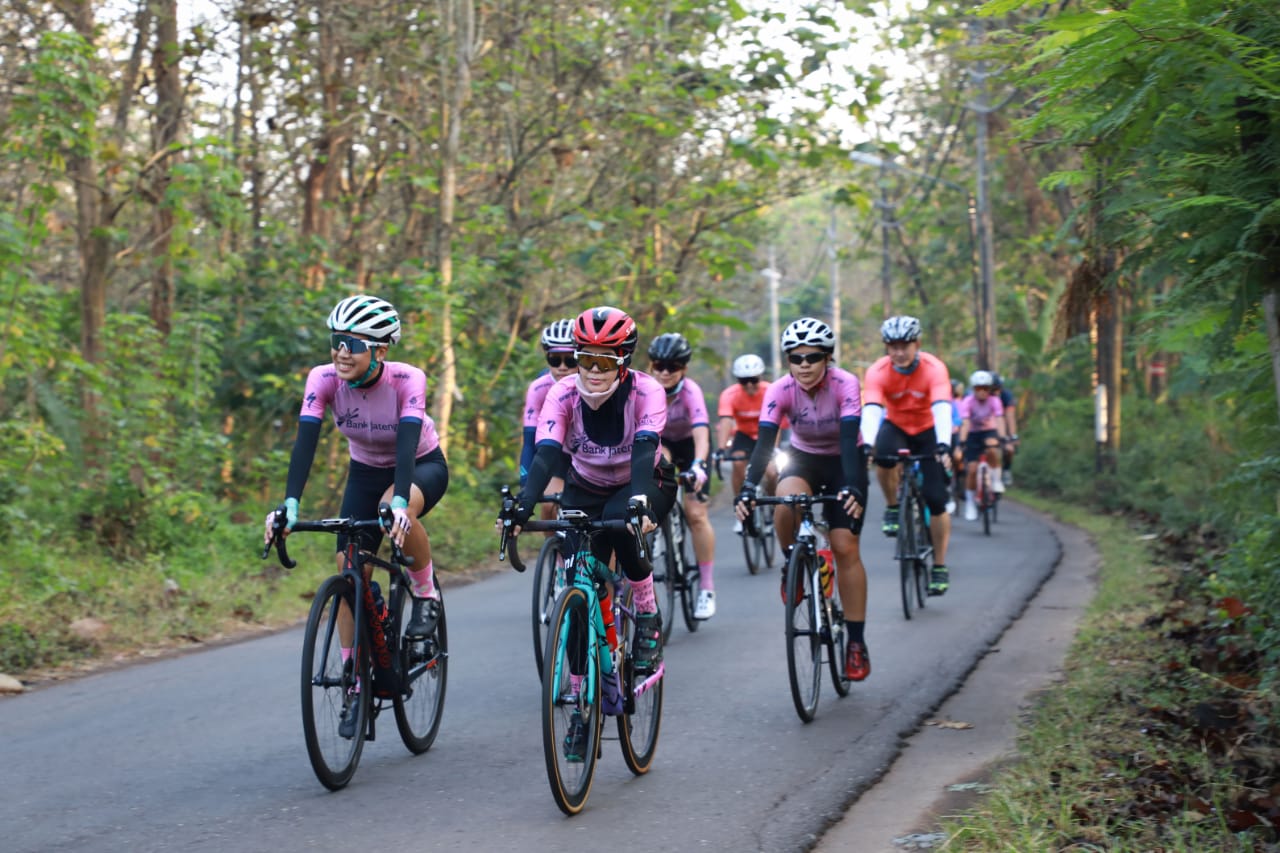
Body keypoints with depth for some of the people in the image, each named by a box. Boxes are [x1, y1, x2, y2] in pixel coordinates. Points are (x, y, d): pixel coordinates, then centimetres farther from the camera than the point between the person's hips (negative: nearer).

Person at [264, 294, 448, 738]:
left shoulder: (406, 380, -29)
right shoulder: (324, 379, -22)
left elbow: (407, 441, -40)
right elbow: (305, 442, -29)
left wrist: (398, 502, -55)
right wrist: (289, 505, -42)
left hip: (422, 466, -3)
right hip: (366, 472, 4)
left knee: (397, 508, -38)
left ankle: (426, 592, -11)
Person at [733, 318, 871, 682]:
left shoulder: (845, 385, -26)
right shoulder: (780, 391, -21)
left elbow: (850, 440, -36)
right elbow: (764, 441, -30)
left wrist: (852, 488, -51)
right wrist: (748, 490, -44)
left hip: (843, 462, -2)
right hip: (803, 459, 2)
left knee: (845, 547, -12)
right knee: (785, 499, -33)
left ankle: (857, 643, -3)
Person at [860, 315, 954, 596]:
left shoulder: (934, 368, -26)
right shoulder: (878, 372, -23)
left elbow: (942, 408, -39)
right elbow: (871, 410, -35)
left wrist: (943, 446, -54)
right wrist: (867, 445, -53)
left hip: (928, 430, 0)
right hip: (895, 427, 1)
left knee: (936, 500, -9)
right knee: (883, 457, -36)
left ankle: (940, 566, 7)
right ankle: (893, 507, -8)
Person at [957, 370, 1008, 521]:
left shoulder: (994, 401, -17)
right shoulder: (967, 402, -20)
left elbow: (1000, 419, -27)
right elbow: (965, 423, -31)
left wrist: (1002, 438, -43)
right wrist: (962, 442, -44)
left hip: (989, 431, 0)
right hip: (973, 434, 0)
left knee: (991, 449, -35)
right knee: (972, 469, -11)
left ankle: (996, 479, -13)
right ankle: (970, 504, 1)